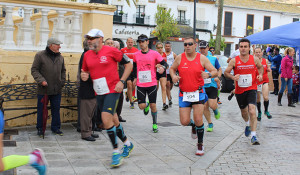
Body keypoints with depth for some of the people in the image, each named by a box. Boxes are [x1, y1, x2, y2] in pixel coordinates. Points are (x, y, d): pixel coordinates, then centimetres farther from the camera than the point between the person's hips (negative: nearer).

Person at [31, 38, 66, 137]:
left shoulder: (60, 57, 10)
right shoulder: (40, 55, -5)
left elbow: (63, 71, 20)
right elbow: (34, 70, -6)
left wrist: (62, 81, 7)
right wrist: (41, 80, -18)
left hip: (57, 90, 4)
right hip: (43, 89, -4)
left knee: (56, 109, 11)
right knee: (42, 110, 5)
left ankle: (55, 127, 23)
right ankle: (40, 129, 18)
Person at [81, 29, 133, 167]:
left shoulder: (111, 51, -9)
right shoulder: (87, 55, 7)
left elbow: (129, 64, -2)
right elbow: (85, 71, 20)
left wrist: (121, 81, -10)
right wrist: (84, 76, -4)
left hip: (112, 90, -6)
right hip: (99, 93, 6)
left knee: (106, 119, -18)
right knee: (112, 120, 14)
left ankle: (116, 152, -4)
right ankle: (127, 144, 36)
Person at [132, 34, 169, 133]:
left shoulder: (154, 54, -4)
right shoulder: (136, 55, 5)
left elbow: (165, 64, -3)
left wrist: (163, 67, -25)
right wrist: (135, 77, 16)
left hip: (152, 84, -2)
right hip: (140, 85, 2)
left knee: (153, 105, 2)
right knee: (141, 106, -4)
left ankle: (155, 124, 21)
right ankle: (147, 105, 33)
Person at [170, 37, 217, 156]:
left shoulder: (202, 58, -4)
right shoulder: (180, 58, -1)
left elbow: (215, 72, -2)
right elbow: (172, 68, 14)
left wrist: (208, 75, -25)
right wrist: (173, 76, -8)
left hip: (198, 93, -1)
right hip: (184, 93, 2)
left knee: (198, 120, -9)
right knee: (184, 122, -2)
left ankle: (200, 144, 13)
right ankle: (193, 125, 36)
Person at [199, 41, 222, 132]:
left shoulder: (213, 58, 3)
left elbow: (219, 69, 14)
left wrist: (218, 77, -4)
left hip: (212, 85, -1)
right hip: (201, 86, 1)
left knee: (212, 105, -12)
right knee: (205, 106, 2)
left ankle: (216, 110, 26)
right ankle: (210, 124, 20)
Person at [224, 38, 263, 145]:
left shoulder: (255, 59, -2)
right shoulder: (234, 61, -6)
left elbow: (260, 67, 19)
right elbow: (226, 72, -1)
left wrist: (260, 74, -1)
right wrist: (233, 77, -20)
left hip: (251, 89, -1)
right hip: (239, 90, 1)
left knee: (252, 111, -19)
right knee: (244, 112, 19)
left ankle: (253, 136, -14)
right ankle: (247, 125, 53)